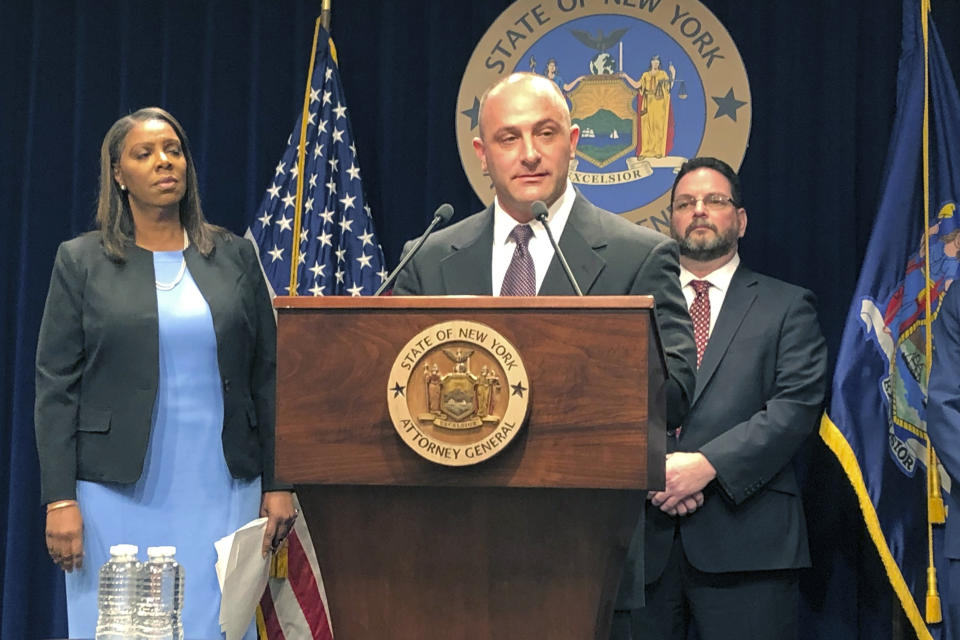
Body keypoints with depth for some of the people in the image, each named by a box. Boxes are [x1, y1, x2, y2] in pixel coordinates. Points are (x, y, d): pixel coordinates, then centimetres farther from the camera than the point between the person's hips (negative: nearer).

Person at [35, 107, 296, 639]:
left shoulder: (233, 256, 10)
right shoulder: (82, 261, 4)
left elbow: (267, 375, 9)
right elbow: (55, 384, 0)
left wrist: (277, 484, 3)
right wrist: (59, 499, -8)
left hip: (222, 490, 2)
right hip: (118, 492, -2)